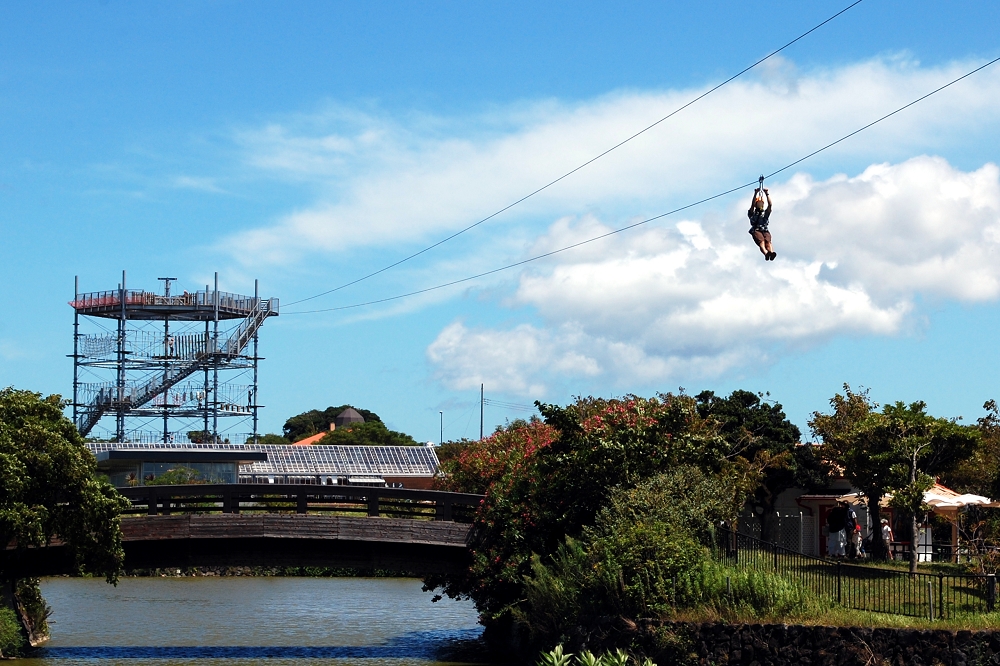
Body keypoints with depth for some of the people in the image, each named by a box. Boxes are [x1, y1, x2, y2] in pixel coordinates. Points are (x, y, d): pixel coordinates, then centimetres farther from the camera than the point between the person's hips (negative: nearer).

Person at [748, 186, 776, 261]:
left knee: (768, 241, -30)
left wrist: (767, 194, 4)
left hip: (765, 231, 2)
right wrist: (755, 194, -5)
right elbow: (752, 205, 4)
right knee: (761, 241, -33)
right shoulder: (752, 213, 21)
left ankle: (771, 252, -60)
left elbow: (770, 205, 14)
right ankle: (766, 253, -61)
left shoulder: (765, 213, 28)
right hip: (756, 230, -2)